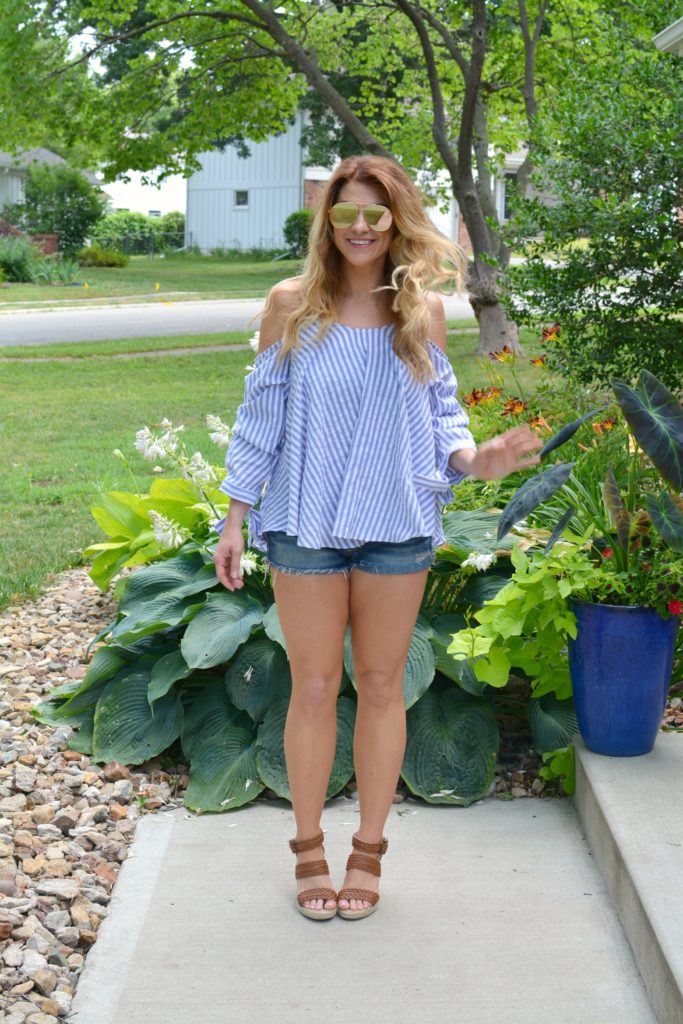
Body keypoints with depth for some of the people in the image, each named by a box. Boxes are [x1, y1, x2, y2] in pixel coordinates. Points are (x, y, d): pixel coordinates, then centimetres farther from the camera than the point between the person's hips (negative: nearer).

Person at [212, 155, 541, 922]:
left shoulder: (422, 311, 2)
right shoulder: (291, 304, -2)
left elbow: (441, 410, 7)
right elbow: (260, 413, 2)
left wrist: (473, 458, -15)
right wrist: (235, 518, 0)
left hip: (397, 526, 1)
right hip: (306, 523, -1)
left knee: (381, 685, 10)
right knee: (314, 687, 6)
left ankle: (369, 851, 25)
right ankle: (309, 851, 23)